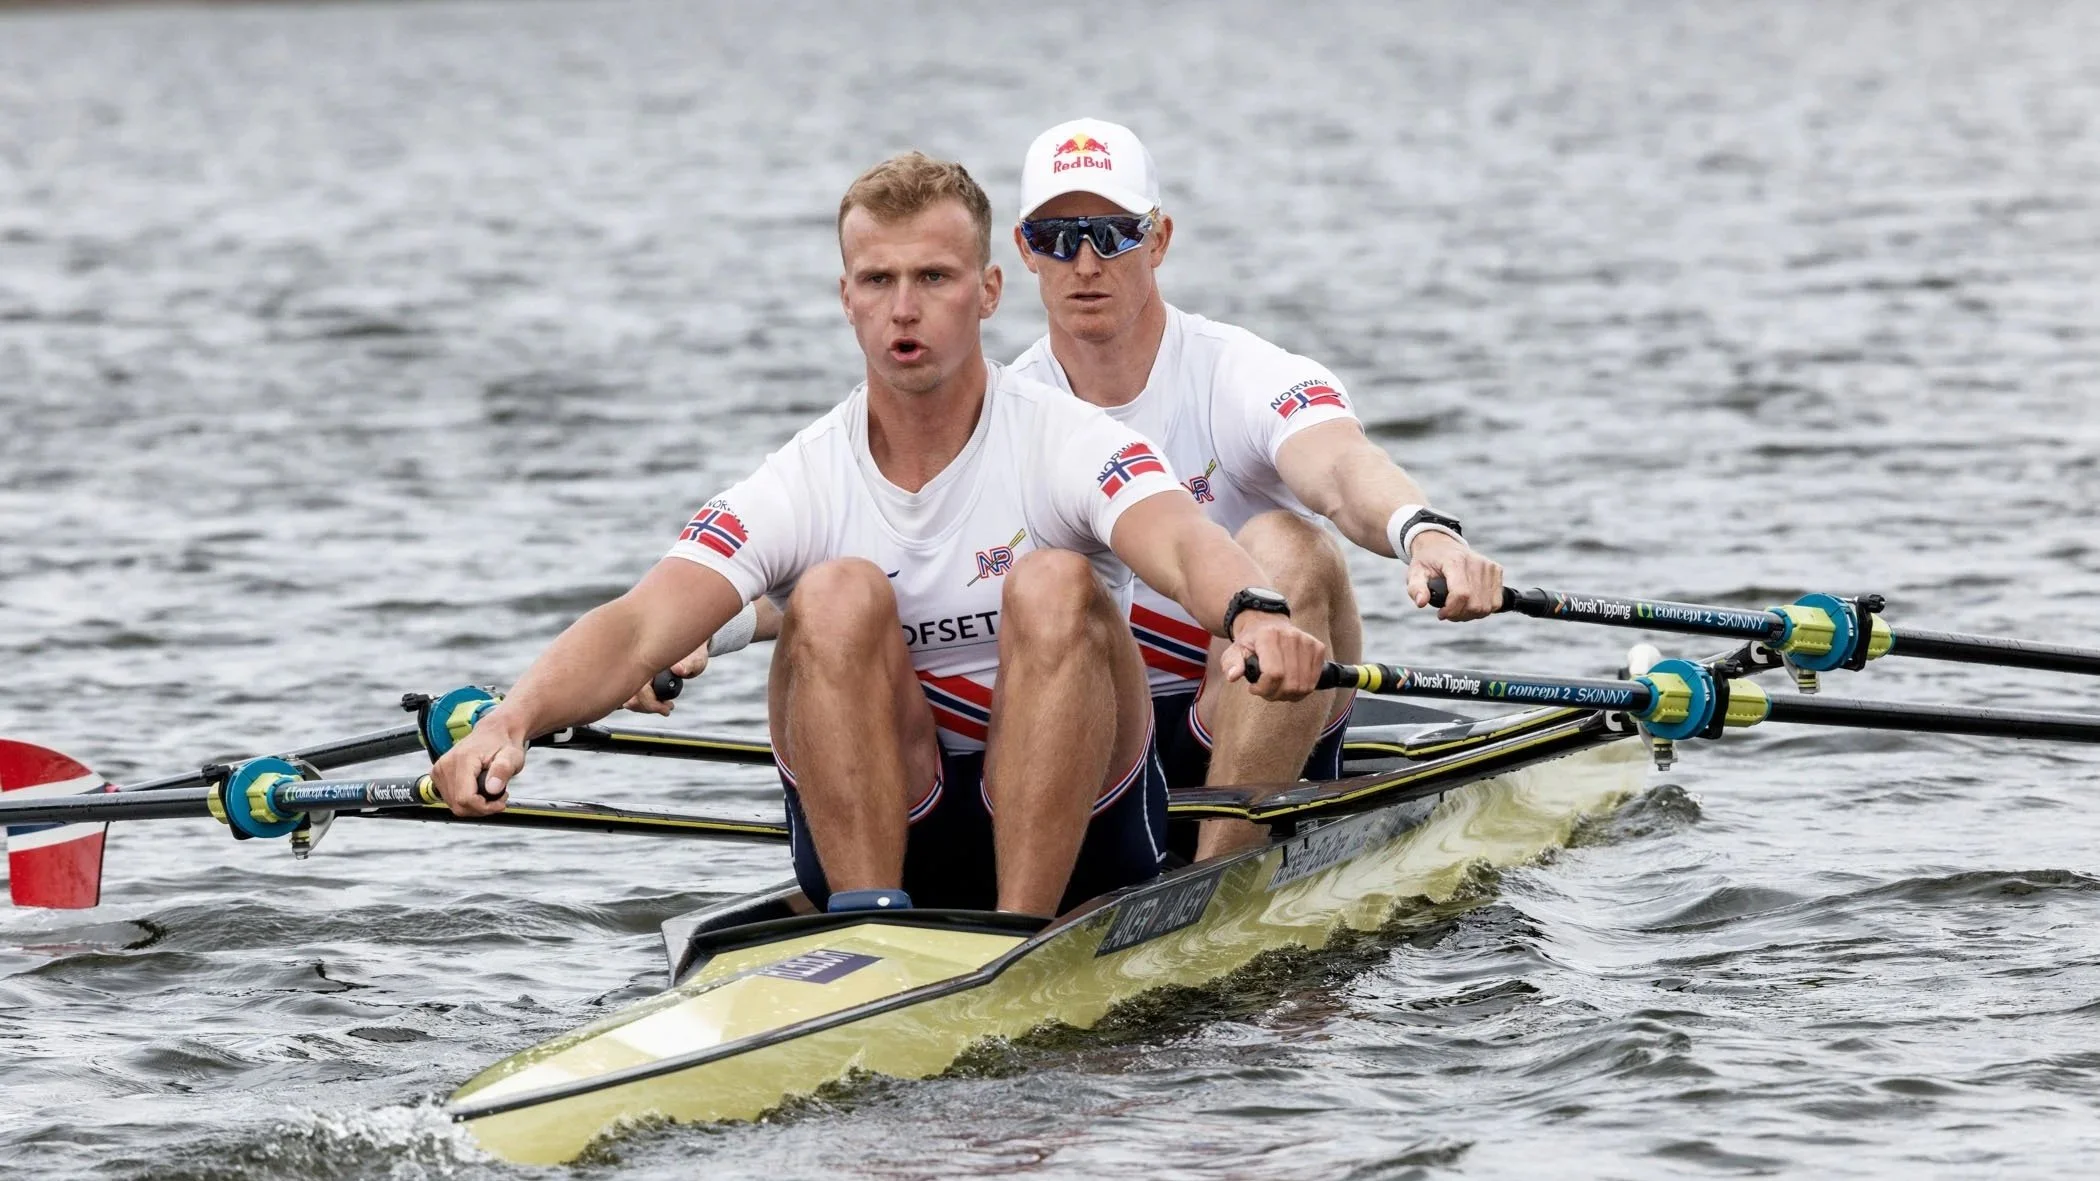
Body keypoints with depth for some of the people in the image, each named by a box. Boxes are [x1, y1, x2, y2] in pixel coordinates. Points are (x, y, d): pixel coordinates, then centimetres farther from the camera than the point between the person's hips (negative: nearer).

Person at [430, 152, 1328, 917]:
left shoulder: (1064, 444, -8)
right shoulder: (803, 485, -4)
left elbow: (1183, 545, -30)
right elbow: (638, 629, -17)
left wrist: (1252, 612, -55)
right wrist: (512, 720, -38)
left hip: (1074, 833, -1)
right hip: (878, 838, 1)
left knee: (1055, 585, -27)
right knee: (839, 594, -23)